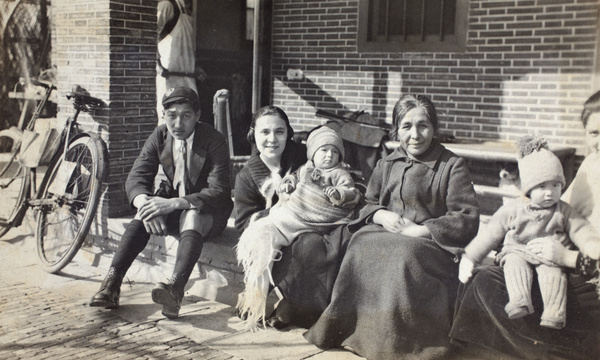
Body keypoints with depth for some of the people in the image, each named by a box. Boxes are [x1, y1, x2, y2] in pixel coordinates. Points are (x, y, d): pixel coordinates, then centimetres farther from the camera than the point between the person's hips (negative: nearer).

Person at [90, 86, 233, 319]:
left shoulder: (214, 141, -17)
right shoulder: (159, 136, -3)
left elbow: (219, 191, -26)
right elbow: (136, 177, -8)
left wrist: (174, 203, -40)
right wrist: (145, 203, -32)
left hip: (207, 211, -4)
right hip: (172, 203, 4)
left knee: (192, 217, -37)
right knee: (144, 215, -26)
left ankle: (175, 288, -56)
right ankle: (111, 283, -32)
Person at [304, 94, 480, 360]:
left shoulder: (452, 166, 3)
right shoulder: (386, 165, 19)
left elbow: (467, 220, -3)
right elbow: (368, 204, 23)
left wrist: (418, 230, -13)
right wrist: (381, 216, -3)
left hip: (430, 241, -4)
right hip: (384, 232, 4)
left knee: (404, 255, -36)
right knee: (362, 245, -29)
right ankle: (352, 326, -23)